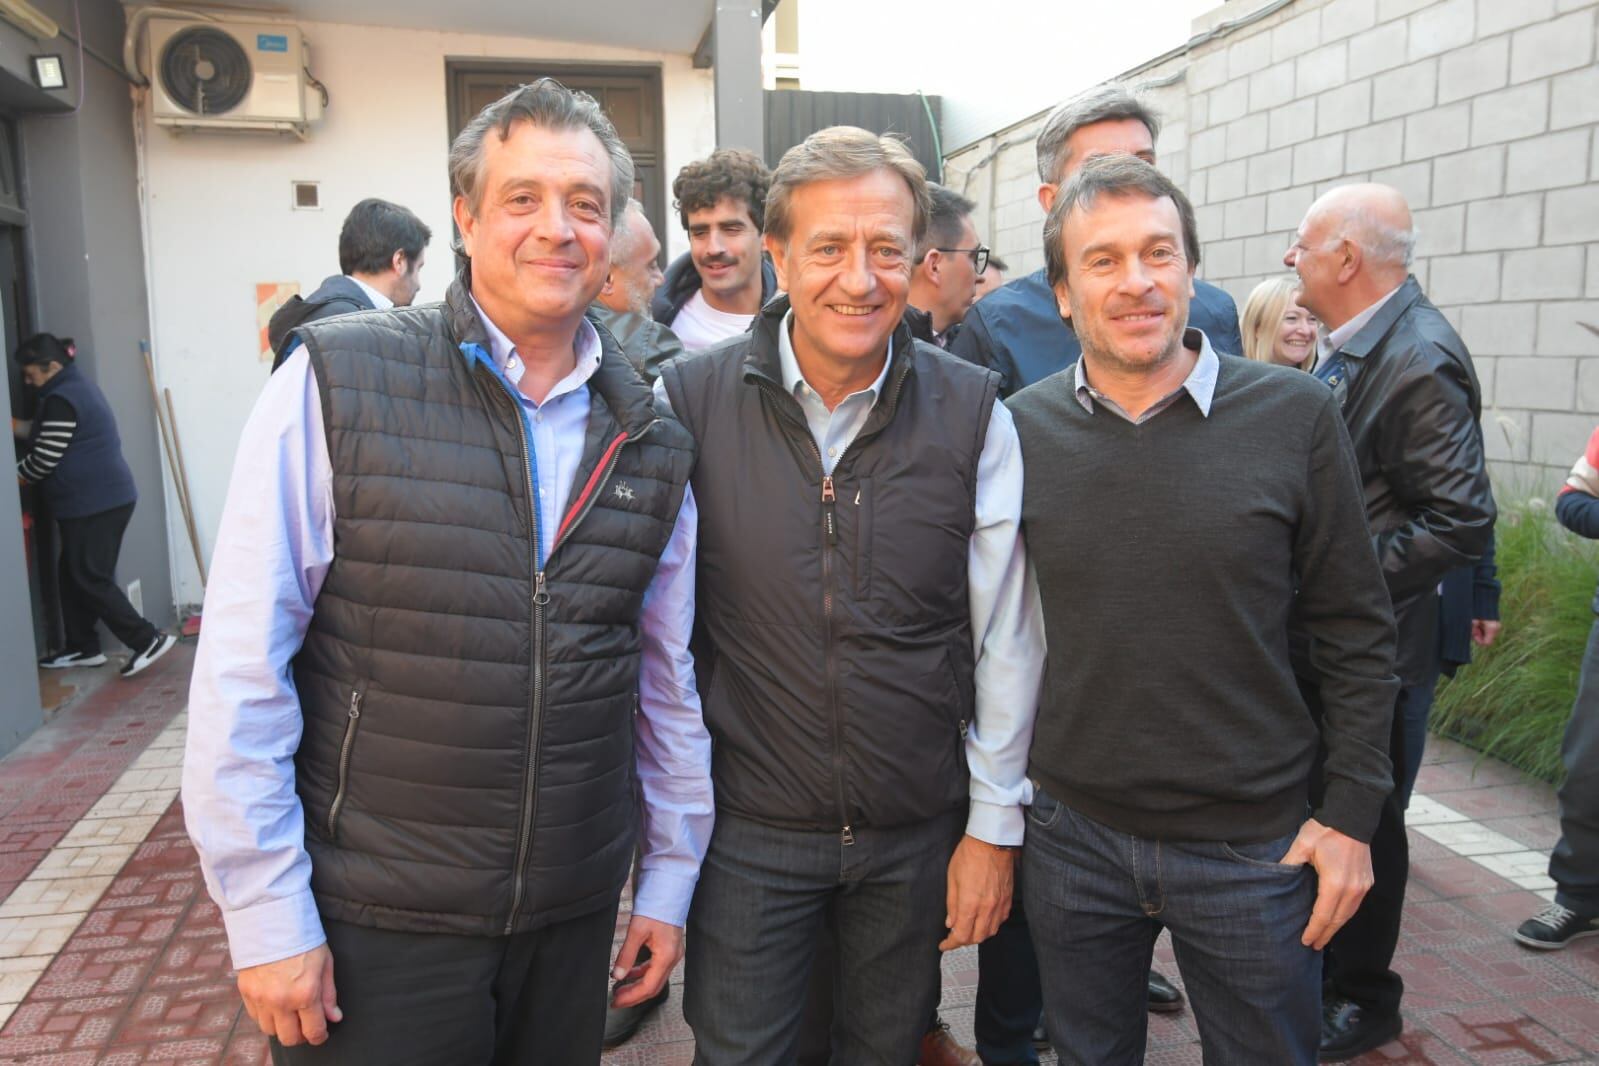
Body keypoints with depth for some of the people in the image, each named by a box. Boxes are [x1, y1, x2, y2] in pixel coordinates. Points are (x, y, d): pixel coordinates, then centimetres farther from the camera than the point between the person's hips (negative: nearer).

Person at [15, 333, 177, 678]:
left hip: (93, 503, -10)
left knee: (92, 579, -5)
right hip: (103, 498, 10)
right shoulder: (78, 386, 16)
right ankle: (82, 647, 22)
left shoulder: (62, 399, -16)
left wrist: (15, 475, 1)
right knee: (73, 575, 16)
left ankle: (148, 640, -6)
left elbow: (45, 457, -15)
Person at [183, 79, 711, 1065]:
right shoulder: (336, 383, -11)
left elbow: (668, 677, 8)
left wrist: (671, 876, 10)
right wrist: (268, 917, -10)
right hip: (374, 925, -3)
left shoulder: (651, 442, 1)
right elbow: (242, 670, -11)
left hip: (575, 914, 4)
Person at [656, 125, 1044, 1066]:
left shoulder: (975, 414, -7)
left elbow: (1006, 639, -2)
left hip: (918, 834, 2)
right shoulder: (689, 400, -9)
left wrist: (994, 824, 0)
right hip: (746, 827, -1)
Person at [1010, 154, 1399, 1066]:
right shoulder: (1020, 429, -4)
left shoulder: (1297, 416, -8)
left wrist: (1352, 814, -4)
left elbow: (1358, 634, -2)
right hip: (1072, 836, 1)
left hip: (1255, 847, -1)